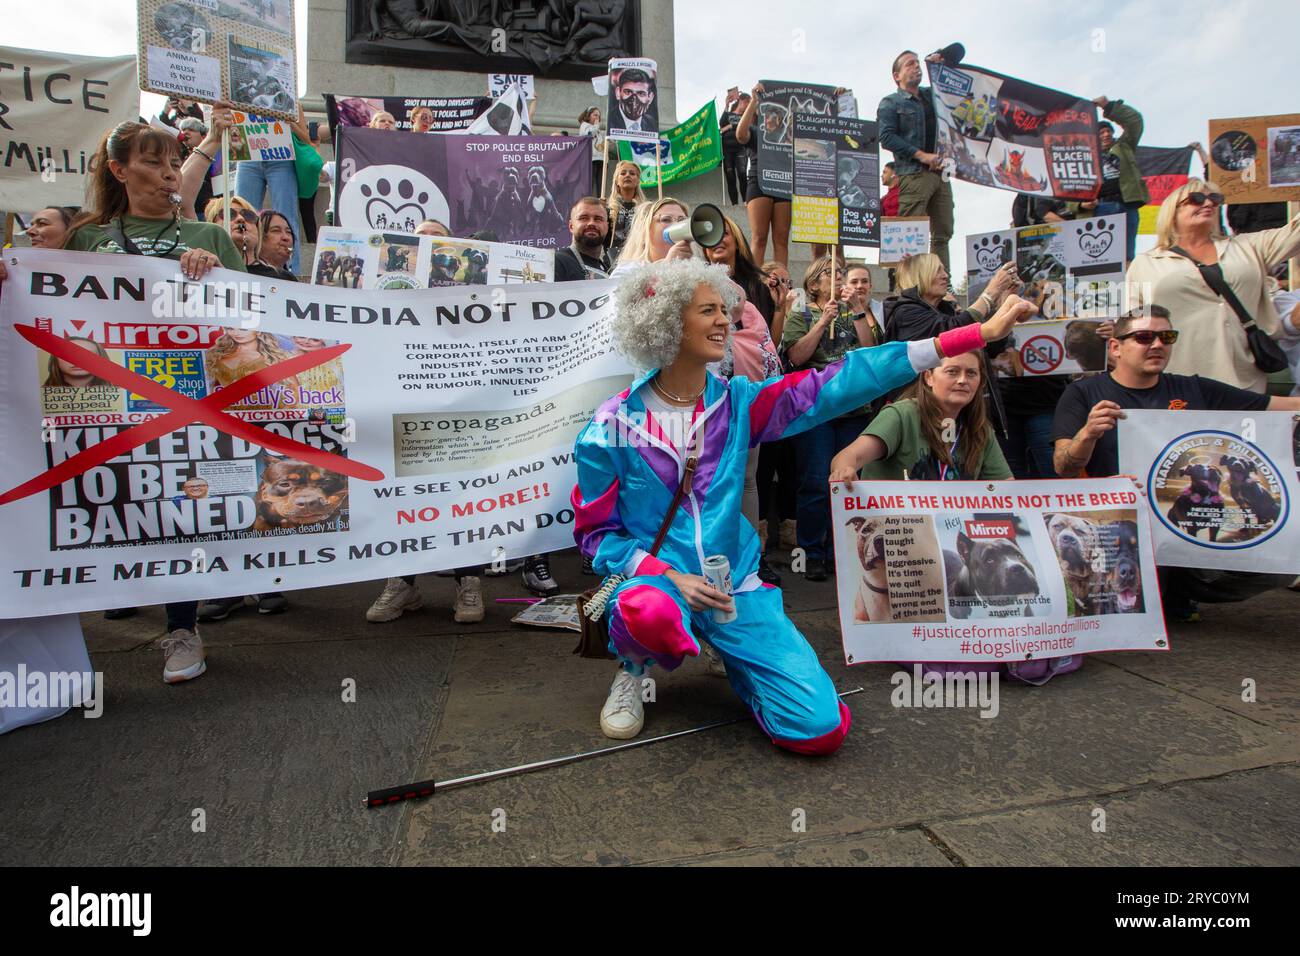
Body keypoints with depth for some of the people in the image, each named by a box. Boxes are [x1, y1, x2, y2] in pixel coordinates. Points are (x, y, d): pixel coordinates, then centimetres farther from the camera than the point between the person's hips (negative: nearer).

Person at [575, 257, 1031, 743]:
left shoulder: (737, 402, -1)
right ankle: (634, 669, -3)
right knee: (652, 613, -41)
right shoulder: (610, 428, -8)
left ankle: (733, 658, 19)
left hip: (734, 585, 3)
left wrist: (977, 334, -12)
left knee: (820, 729, -11)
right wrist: (668, 575, -19)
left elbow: (838, 383, -8)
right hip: (651, 578, -2)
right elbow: (595, 532, -2)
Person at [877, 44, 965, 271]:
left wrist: (938, 58, 15)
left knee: (943, 233, 2)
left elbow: (958, 50, 36)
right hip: (912, 174, -6)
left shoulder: (932, 94, 25)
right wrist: (922, 155, -14)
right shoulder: (890, 103, 8)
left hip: (940, 172, 6)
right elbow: (886, 137, -9)